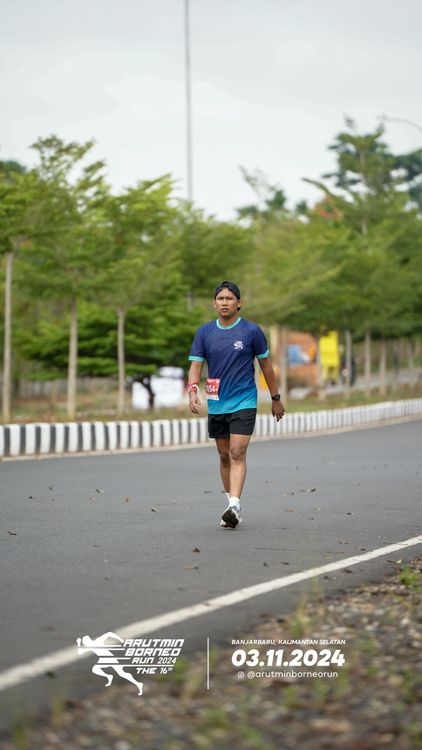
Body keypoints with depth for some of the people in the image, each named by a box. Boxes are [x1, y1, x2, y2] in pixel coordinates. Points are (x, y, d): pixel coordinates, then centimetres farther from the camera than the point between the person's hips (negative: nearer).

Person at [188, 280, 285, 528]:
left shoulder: (252, 331, -3)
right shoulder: (204, 332, 3)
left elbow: (266, 364, 6)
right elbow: (196, 365, 1)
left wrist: (276, 398, 10)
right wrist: (193, 391, -19)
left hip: (244, 402, -4)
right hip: (217, 404, 4)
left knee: (237, 454, -15)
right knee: (225, 456, 10)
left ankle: (235, 506, -23)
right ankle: (231, 505, 20)